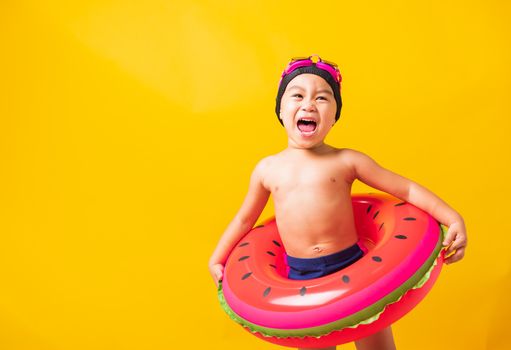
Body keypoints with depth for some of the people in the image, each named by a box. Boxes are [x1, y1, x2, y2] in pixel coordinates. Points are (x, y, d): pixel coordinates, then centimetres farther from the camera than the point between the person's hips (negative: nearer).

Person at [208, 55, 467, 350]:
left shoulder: (346, 161, -4)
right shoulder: (267, 169, 2)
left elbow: (407, 189, -2)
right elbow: (245, 219, 16)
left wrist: (453, 218, -13)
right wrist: (217, 260, 18)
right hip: (300, 279, 2)